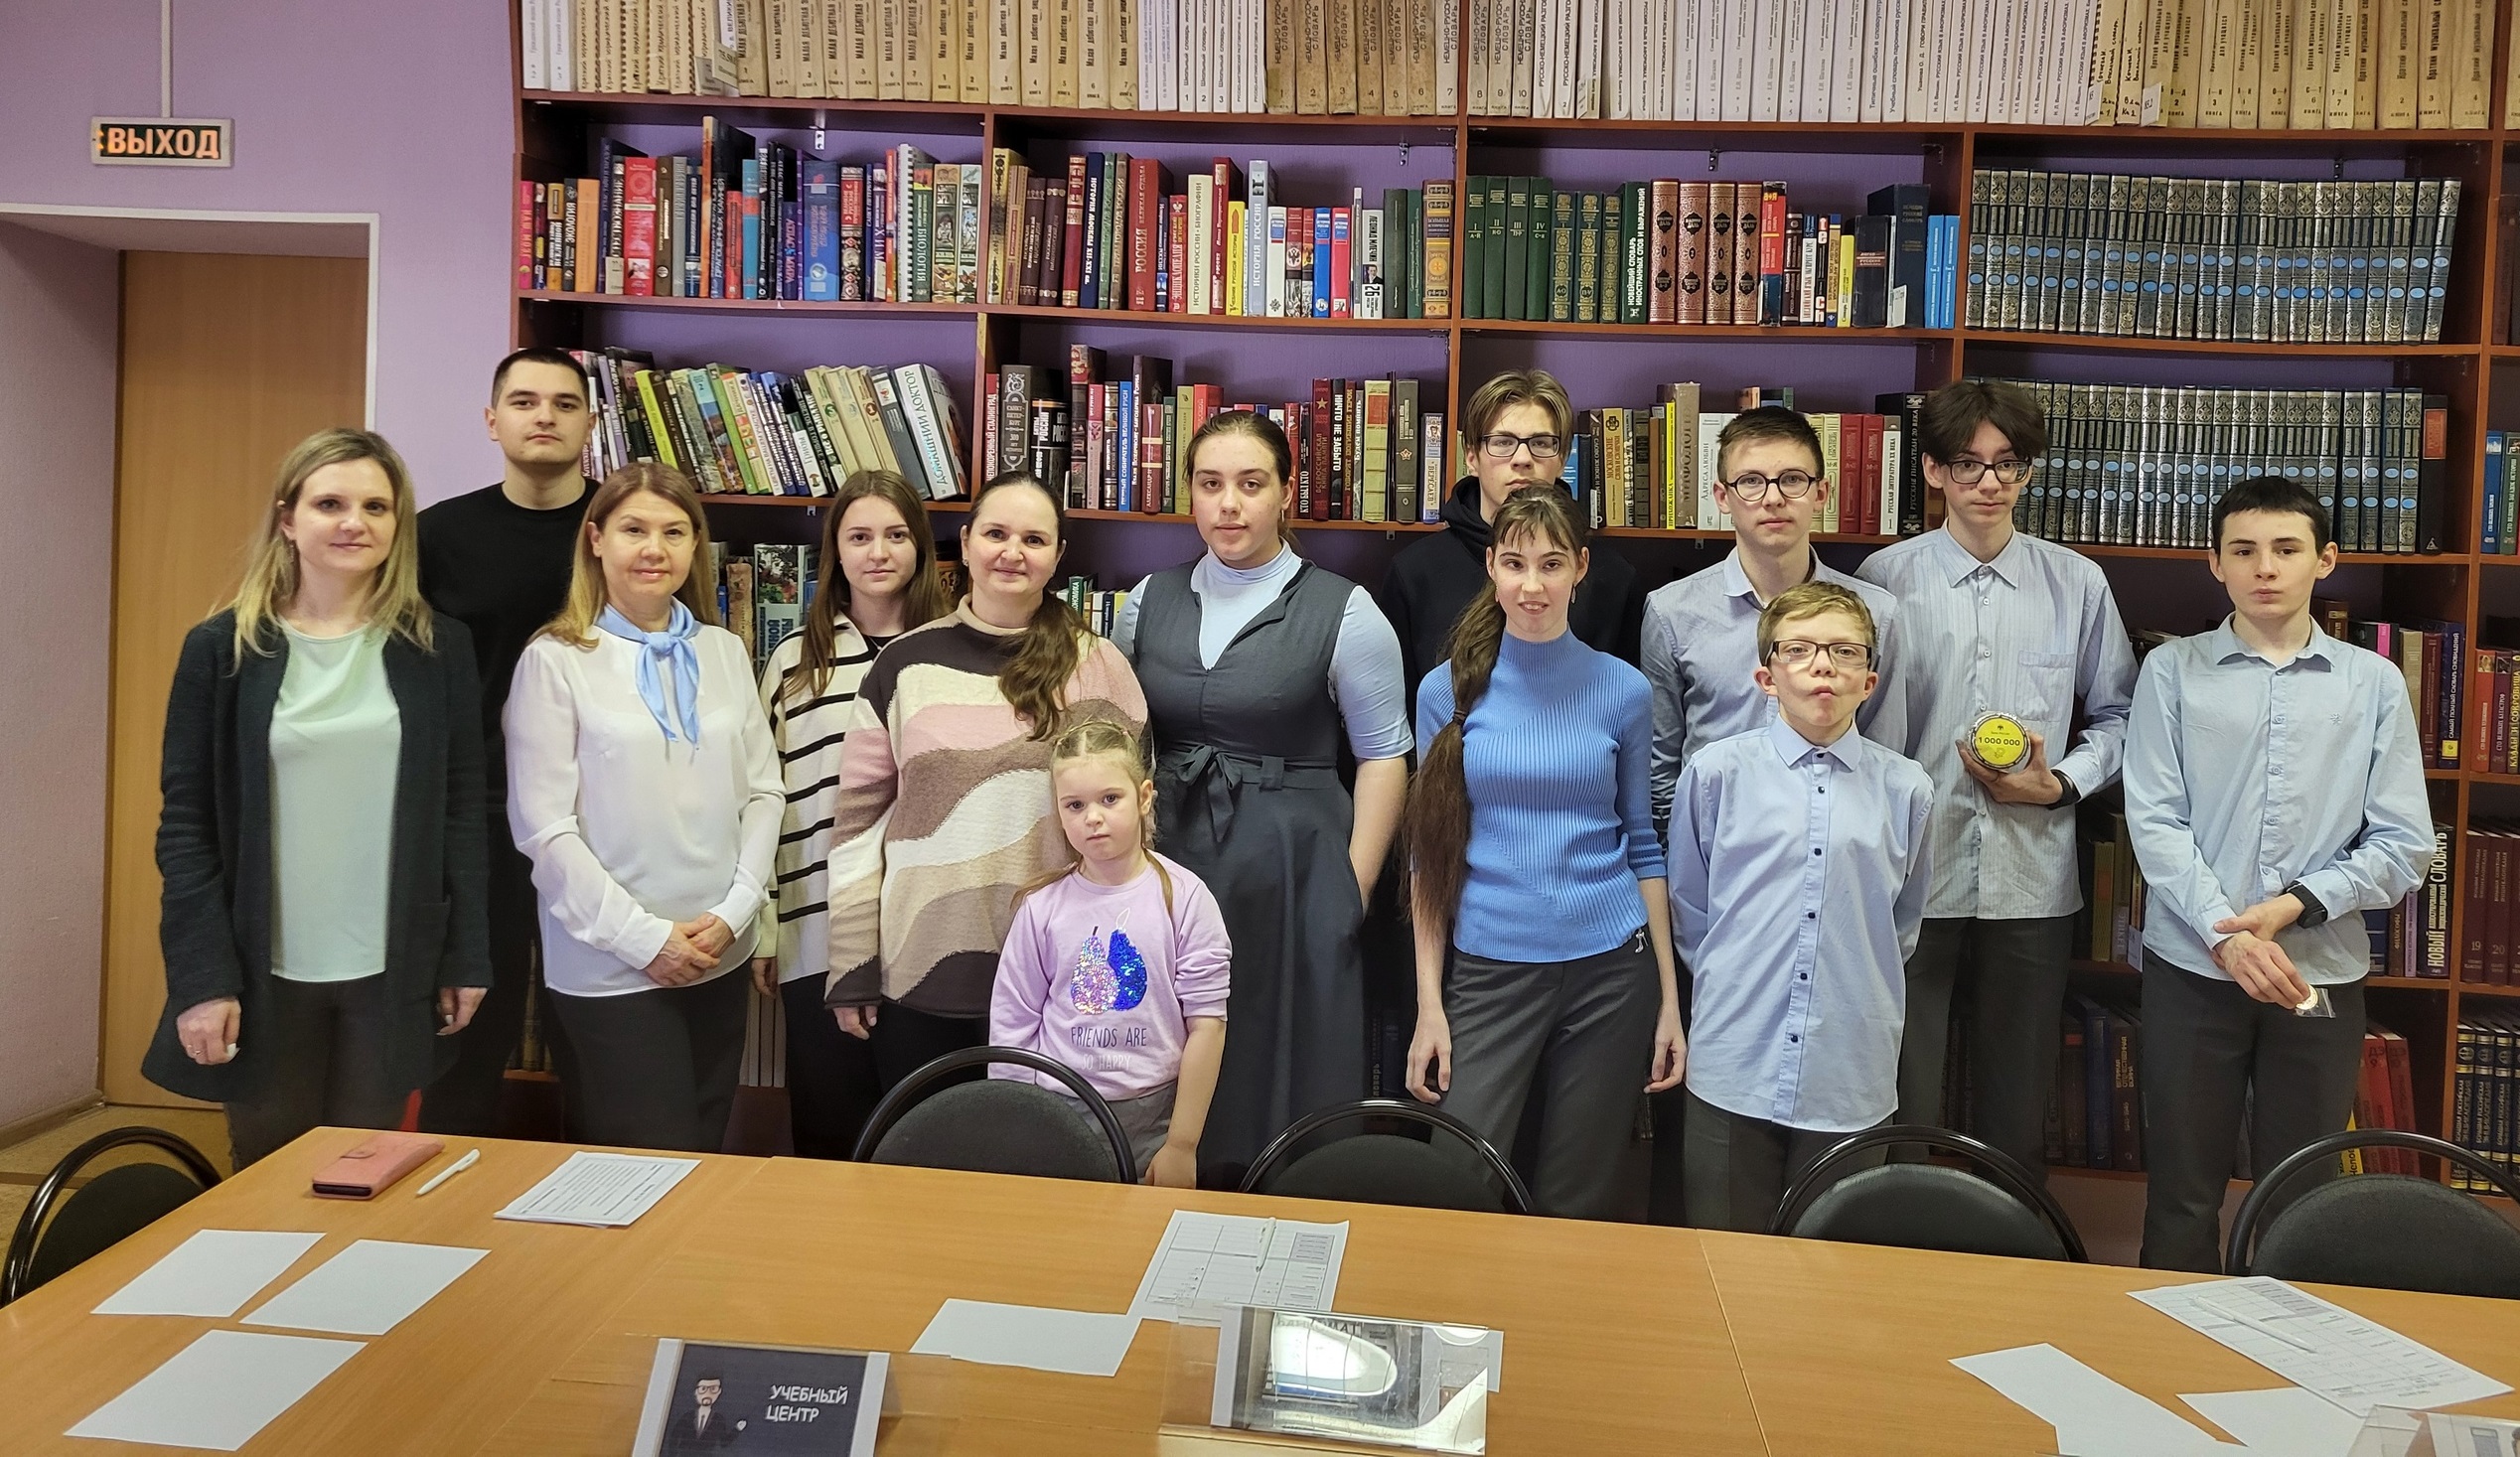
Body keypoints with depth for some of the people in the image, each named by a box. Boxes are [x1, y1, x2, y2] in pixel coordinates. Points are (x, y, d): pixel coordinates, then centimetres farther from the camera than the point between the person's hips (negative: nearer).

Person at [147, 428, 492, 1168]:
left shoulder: (439, 647, 1)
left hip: (392, 971, 0)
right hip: (265, 971, 0)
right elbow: (185, 822, -1)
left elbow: (462, 810, 3)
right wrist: (200, 976, -8)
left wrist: (467, 957, 0)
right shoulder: (220, 648, -1)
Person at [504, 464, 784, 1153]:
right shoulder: (555, 661, -7)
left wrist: (733, 912, -5)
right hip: (612, 967, -4)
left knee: (707, 1155, 15)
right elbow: (543, 828, -10)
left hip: (719, 959, 5)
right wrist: (643, 937, -12)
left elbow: (763, 790, 7)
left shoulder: (724, 652, 7)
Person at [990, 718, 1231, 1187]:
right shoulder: (1042, 906, -1)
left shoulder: (1183, 897, -7)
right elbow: (1010, 1029, 5)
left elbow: (1206, 1024, -8)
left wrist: (1182, 1144, -9)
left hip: (1152, 1117, -1)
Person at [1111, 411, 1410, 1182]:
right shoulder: (1149, 602, 9)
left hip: (1293, 871, -3)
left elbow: (1383, 755, -2)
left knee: (1287, 1090, 3)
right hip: (1173, 863, 4)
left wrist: (1352, 892, -8)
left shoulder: (1342, 611, -3)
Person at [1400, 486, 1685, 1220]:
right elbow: (1430, 851, 2)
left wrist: (1669, 995, 5)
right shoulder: (1449, 689, 0)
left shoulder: (1623, 690, 2)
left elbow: (1642, 843, 7)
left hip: (1608, 966, 1)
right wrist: (1428, 1002, -2)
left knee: (1580, 1201, 10)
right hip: (1487, 967, 0)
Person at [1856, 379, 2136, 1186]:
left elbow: (2117, 715, 12)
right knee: (1903, 1106, 5)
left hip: (2031, 883, 2)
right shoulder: (1884, 579, -2)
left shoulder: (2077, 584, 5)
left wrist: (2060, 784, -5)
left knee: (2018, 1105, 13)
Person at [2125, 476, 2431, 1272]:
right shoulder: (2172, 671, 1)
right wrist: (2225, 934, -16)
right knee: (2182, 1197, 6)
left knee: (2300, 1203, 10)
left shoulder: (2374, 684, 5)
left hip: (2323, 973, 1)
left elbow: (2404, 845, 2)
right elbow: (2154, 820, -5)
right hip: (2192, 967, -1)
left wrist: (2298, 905, -12)